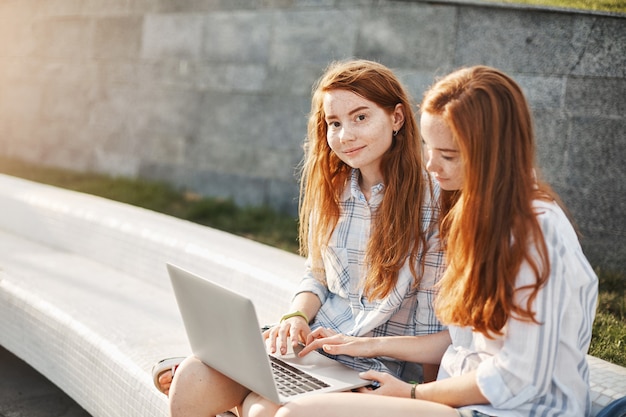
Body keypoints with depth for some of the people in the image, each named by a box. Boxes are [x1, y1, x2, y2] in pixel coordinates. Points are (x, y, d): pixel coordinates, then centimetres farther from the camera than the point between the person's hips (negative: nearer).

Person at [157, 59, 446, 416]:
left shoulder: (431, 199, -14)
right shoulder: (329, 188, 7)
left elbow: (434, 323, -11)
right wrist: (297, 317, -5)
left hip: (384, 360, -5)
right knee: (192, 383, -17)